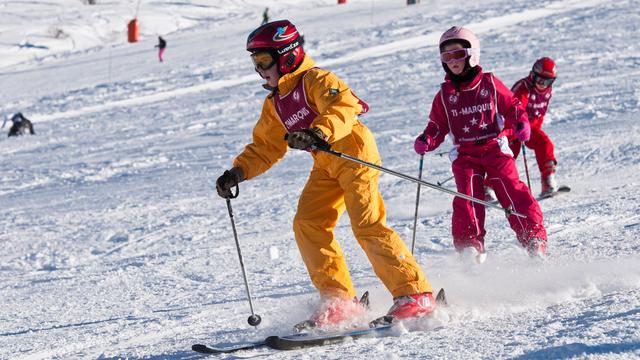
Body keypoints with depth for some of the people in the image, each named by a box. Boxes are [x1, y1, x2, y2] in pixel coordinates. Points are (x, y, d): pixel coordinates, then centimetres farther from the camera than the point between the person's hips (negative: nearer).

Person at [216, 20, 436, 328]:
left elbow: (344, 107, -30)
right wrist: (238, 172, 6)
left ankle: (414, 294, -14)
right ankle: (340, 301, -3)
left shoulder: (315, 80, -12)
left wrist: (319, 132, -48)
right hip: (326, 167, 9)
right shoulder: (275, 103, 15)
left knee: (367, 225, -17)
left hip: (354, 153, -9)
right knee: (307, 225, -5)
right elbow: (265, 147, 21)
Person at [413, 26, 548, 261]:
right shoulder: (445, 94, 10)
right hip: (464, 154, 2)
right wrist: (427, 141, -6)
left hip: (495, 147, -2)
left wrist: (521, 123, -8)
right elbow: (437, 125, 14)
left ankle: (535, 241, -11)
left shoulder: (490, 83, 4)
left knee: (512, 193, -14)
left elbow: (511, 106, 11)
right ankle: (470, 245, -17)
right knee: (468, 197, -18)